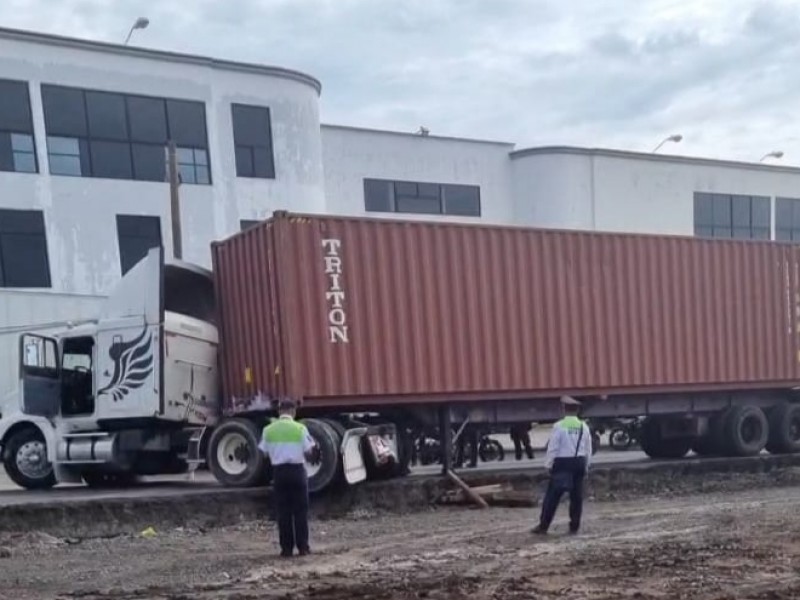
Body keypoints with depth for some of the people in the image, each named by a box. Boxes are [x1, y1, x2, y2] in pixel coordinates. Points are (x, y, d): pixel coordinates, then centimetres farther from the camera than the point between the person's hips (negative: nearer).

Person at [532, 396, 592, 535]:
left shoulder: (559, 426, -10)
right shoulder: (584, 427, 4)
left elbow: (553, 448, -9)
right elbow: (588, 449, 9)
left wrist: (548, 465, 1)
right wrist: (586, 466, 19)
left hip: (562, 463, -4)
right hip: (579, 462, 4)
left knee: (552, 495, 0)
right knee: (577, 495, 10)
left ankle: (543, 526, 1)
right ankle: (574, 526, 13)